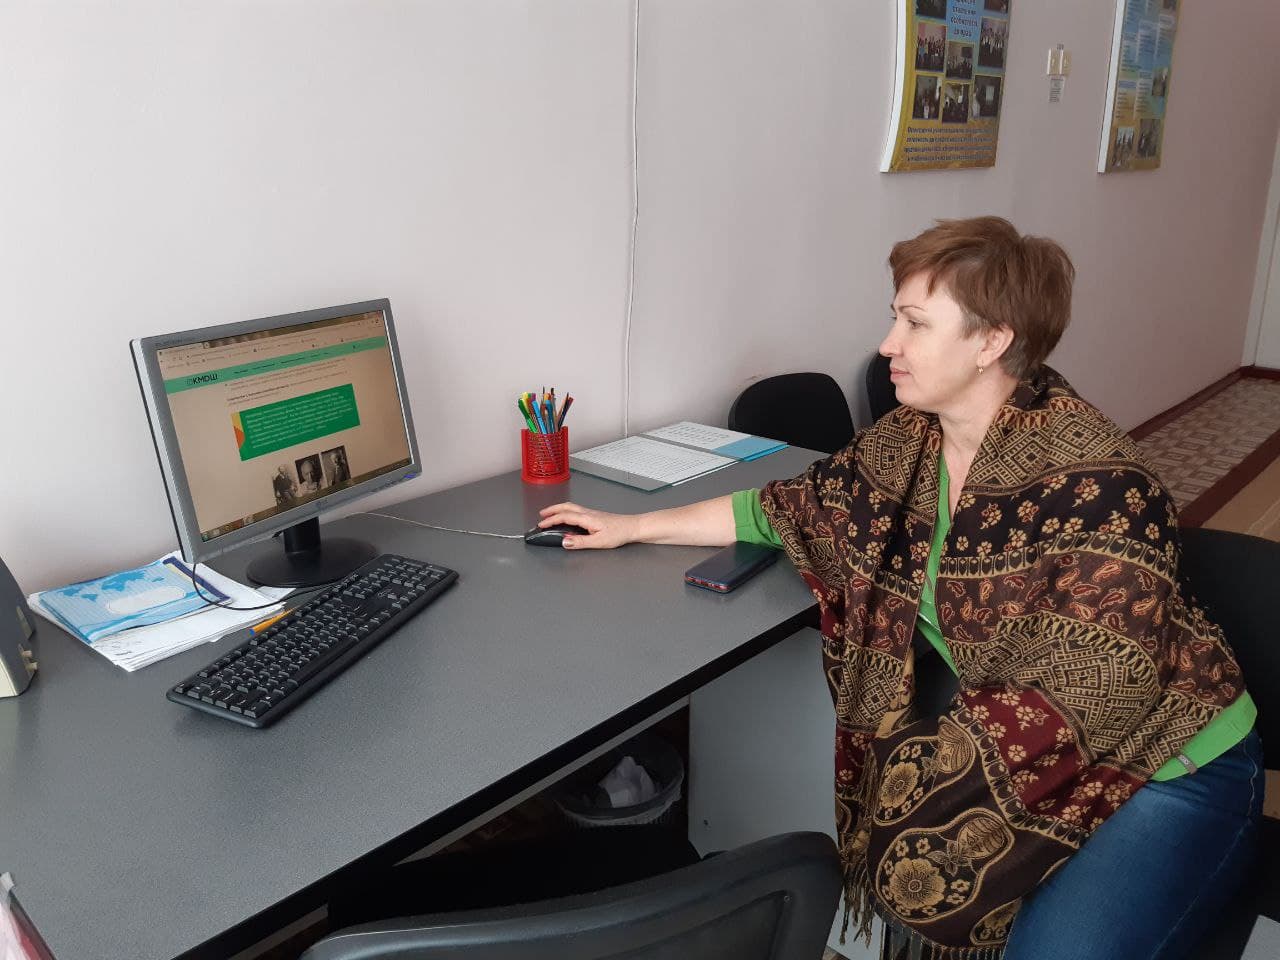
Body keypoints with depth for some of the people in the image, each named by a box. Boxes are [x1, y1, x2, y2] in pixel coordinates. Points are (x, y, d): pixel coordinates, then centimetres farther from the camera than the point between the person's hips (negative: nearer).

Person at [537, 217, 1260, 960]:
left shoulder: (1090, 478, -25)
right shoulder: (910, 441, -3)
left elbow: (1095, 695, -26)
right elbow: (794, 508, 7)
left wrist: (929, 775, -23)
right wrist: (633, 527, 8)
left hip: (1168, 766, -6)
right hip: (999, 746, 6)